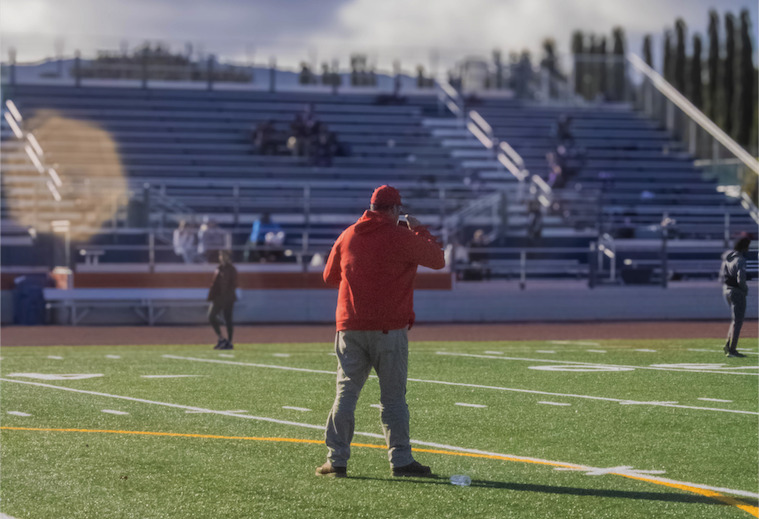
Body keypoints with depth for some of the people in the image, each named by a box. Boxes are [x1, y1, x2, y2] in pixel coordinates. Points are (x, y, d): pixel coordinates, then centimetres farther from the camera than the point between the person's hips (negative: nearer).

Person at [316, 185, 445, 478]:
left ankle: (337, 460, 2)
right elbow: (437, 260, 3)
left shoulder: (347, 237, 8)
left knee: (346, 392, 5)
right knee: (393, 396, 2)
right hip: (389, 328, -4)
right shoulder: (401, 238, -6)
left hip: (350, 328, 4)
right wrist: (419, 230, 15)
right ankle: (400, 460, 3)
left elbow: (330, 277, 18)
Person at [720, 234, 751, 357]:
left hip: (726, 290, 8)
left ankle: (728, 345, 15)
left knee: (736, 319, 21)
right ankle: (732, 350, 1)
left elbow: (722, 275, 14)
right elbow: (741, 279, -26)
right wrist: (745, 289, -9)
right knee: (737, 321, 0)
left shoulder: (727, 257, 8)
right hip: (737, 292, -8)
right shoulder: (740, 260, -19)